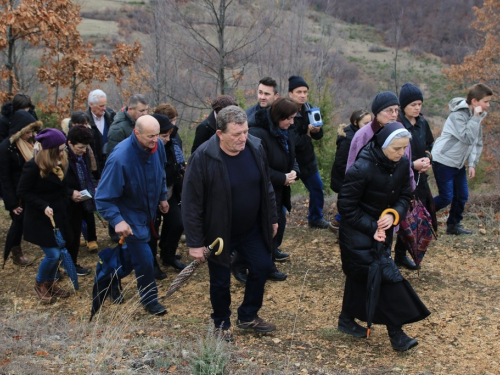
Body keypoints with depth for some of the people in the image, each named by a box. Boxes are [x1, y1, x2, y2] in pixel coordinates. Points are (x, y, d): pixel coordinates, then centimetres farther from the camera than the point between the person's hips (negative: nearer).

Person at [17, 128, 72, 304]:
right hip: (39, 218, -7)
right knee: (53, 254, -6)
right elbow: (22, 192, -15)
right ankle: (40, 285, 18)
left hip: (58, 216, 7)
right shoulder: (34, 166, -19)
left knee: (57, 253, 10)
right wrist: (43, 206, -22)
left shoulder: (59, 164, 3)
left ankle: (50, 283, 30)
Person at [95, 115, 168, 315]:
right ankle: (150, 299, 18)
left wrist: (162, 197, 16)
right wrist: (117, 220, -39)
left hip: (148, 212, 7)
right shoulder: (120, 158, -33)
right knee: (144, 258, -5)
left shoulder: (157, 147, -14)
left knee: (129, 256, 23)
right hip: (130, 216, -6)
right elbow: (103, 197, -29)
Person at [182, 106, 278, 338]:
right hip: (218, 232, -5)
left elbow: (266, 186, 6)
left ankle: (248, 317, 34)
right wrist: (195, 242, -18)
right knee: (220, 281, 9)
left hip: (252, 229, 5)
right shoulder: (203, 157, -25)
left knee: (262, 267, 12)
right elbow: (191, 203, -20)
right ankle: (222, 324, 34)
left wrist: (272, 218, 11)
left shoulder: (256, 148, -10)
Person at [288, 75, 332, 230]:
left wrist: (316, 130, -17)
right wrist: (307, 135, -11)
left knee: (317, 187, 17)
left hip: (307, 158, 7)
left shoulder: (308, 108, 1)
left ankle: (316, 219, 35)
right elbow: (294, 141, -27)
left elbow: (318, 136, 5)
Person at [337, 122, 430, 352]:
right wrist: (371, 228, -23)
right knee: (386, 274, -11)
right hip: (359, 232, -7)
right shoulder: (361, 168, -26)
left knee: (360, 275, 18)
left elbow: (405, 196, 2)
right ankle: (395, 332, -3)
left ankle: (347, 320, 34)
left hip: (382, 229, 7)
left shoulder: (403, 164, -7)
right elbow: (347, 207, -19)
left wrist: (393, 215, -18)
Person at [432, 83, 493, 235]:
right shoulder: (458, 114, -20)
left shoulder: (477, 116, 6)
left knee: (462, 196, 9)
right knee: (446, 197, -7)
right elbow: (467, 138, -29)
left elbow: (477, 143, 11)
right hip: (443, 161, -8)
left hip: (458, 163, 8)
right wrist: (475, 118, -26)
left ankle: (453, 225, 23)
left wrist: (472, 164, 3)